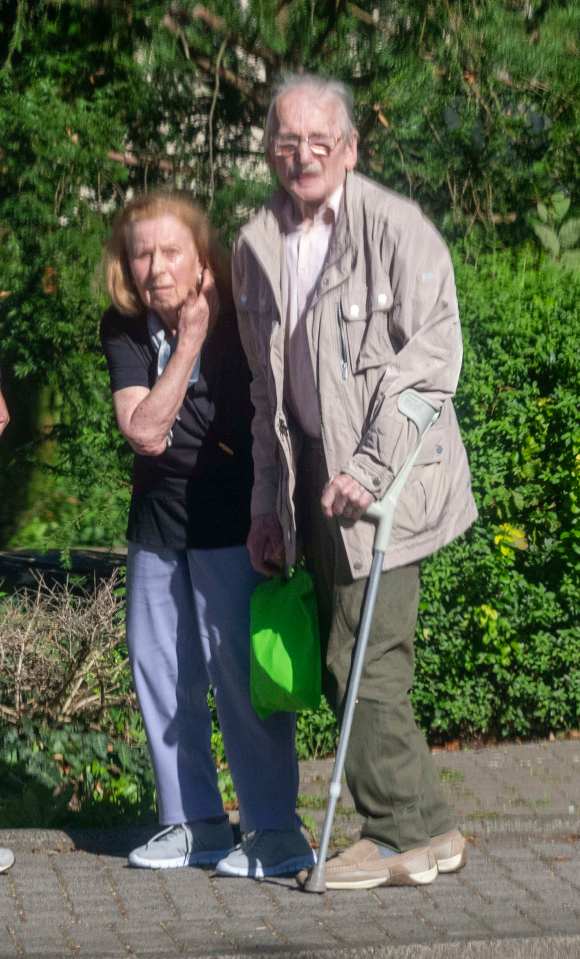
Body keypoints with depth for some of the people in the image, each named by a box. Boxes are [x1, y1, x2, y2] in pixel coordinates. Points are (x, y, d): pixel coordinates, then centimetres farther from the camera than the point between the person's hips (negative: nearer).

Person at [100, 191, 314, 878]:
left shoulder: (238, 321, -13)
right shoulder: (123, 331, -4)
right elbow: (144, 430, -16)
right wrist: (190, 340, -20)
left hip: (232, 521, -5)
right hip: (159, 521, 5)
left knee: (240, 669, -6)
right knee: (157, 667, 10)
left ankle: (275, 830, 3)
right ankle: (195, 822, 24)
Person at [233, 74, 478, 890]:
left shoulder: (396, 227, -8)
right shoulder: (256, 247, 11)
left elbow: (431, 356, -14)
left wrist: (368, 468, -19)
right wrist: (267, 500, 16)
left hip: (387, 476, -7)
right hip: (315, 476, 7)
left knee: (364, 661, -9)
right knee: (341, 667, 8)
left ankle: (408, 835, 3)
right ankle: (418, 829, 17)